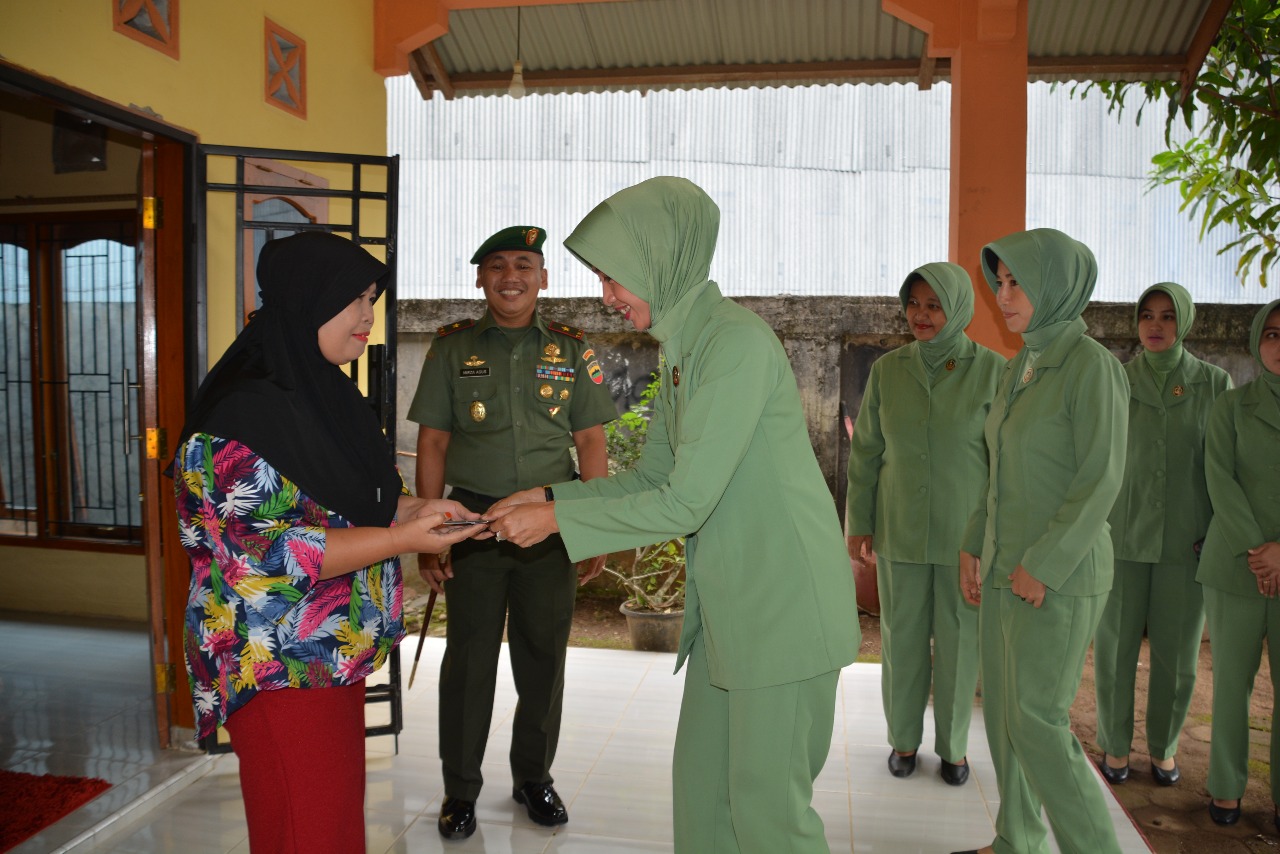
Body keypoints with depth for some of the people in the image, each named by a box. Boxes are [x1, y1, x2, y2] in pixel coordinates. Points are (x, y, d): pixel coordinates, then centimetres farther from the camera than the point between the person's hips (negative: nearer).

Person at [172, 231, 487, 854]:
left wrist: (414, 509, 0)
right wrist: (401, 539, -24)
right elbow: (268, 550, -22)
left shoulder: (327, 395, 10)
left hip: (337, 653, 9)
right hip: (281, 665, -8)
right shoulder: (243, 417, -19)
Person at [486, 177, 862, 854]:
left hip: (784, 606, -9)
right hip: (727, 605, 9)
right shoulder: (681, 348, 10)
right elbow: (650, 478, 12)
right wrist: (549, 495, 0)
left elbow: (684, 503, -22)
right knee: (701, 780, 17)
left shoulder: (737, 341, -20)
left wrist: (556, 520, -15)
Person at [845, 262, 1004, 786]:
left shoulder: (993, 370, -7)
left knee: (958, 639, 9)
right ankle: (903, 739, 30)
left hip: (966, 533, -1)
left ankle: (952, 744, 29)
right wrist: (857, 523, 2)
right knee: (902, 635, 11)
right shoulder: (888, 370, -1)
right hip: (900, 530, 2)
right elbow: (866, 452, 3)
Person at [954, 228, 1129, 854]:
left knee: (1036, 720, -5)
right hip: (1008, 567, 8)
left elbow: (1101, 480, -19)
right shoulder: (1019, 369, 10)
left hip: (1060, 575, -8)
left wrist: (1043, 565, -20)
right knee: (1004, 707, 14)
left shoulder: (1092, 365, -15)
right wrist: (975, 546, 12)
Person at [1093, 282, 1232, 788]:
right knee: (1115, 647, 4)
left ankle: (1163, 747, 27)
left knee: (1177, 653, 6)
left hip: (1185, 540, 0)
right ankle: (1115, 745, 22)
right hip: (1122, 537, 0)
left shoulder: (1214, 383, 2)